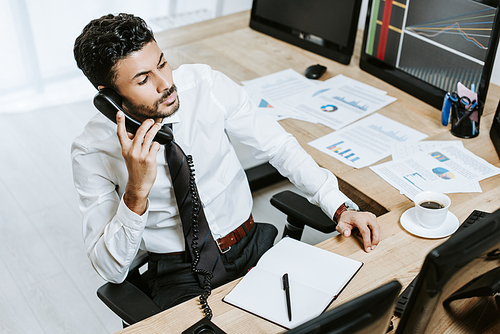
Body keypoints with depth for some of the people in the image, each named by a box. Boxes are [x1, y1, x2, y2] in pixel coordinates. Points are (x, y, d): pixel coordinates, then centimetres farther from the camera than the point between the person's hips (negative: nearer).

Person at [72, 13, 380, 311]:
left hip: (254, 244, 3)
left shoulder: (206, 84, -11)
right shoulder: (92, 151, -14)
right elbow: (110, 269, -14)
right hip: (180, 274, -2)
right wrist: (136, 192, -30)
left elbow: (278, 145, -2)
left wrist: (339, 206, -11)